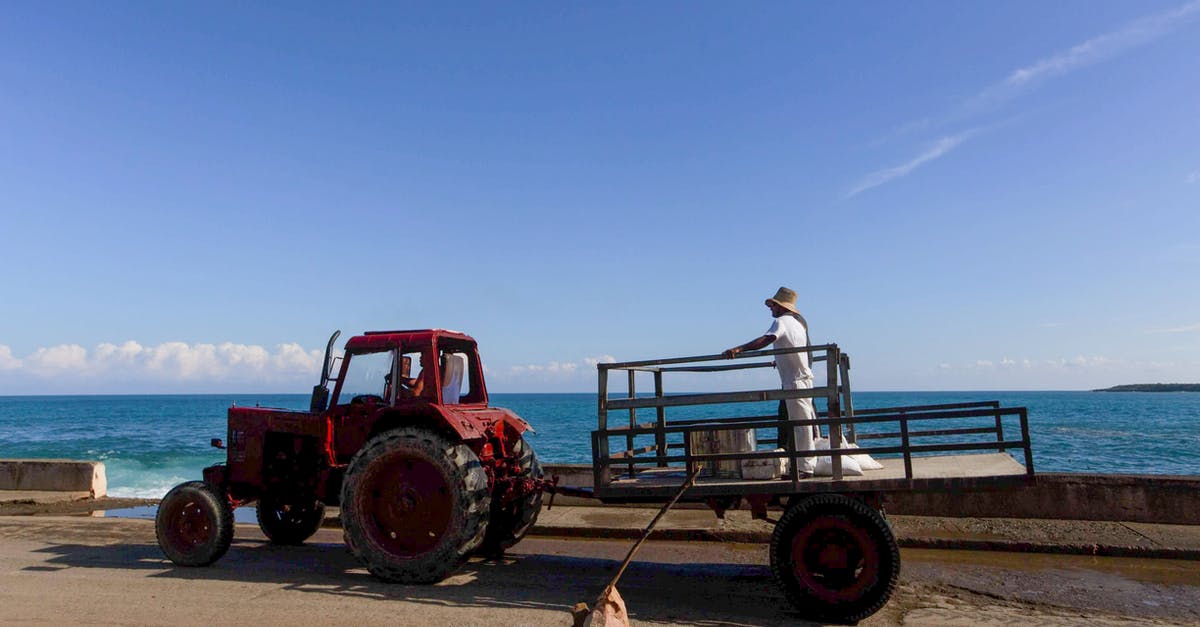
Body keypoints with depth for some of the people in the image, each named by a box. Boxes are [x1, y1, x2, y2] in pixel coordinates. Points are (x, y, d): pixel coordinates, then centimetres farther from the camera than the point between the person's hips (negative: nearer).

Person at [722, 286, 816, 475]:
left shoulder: (781, 321, -13)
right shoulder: (798, 322, 17)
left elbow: (766, 339, -31)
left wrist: (739, 349, -41)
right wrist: (780, 362, 46)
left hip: (794, 381, -10)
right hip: (804, 377, 10)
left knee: (800, 424, -6)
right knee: (806, 422, 14)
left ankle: (805, 467, -3)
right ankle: (810, 463, 21)